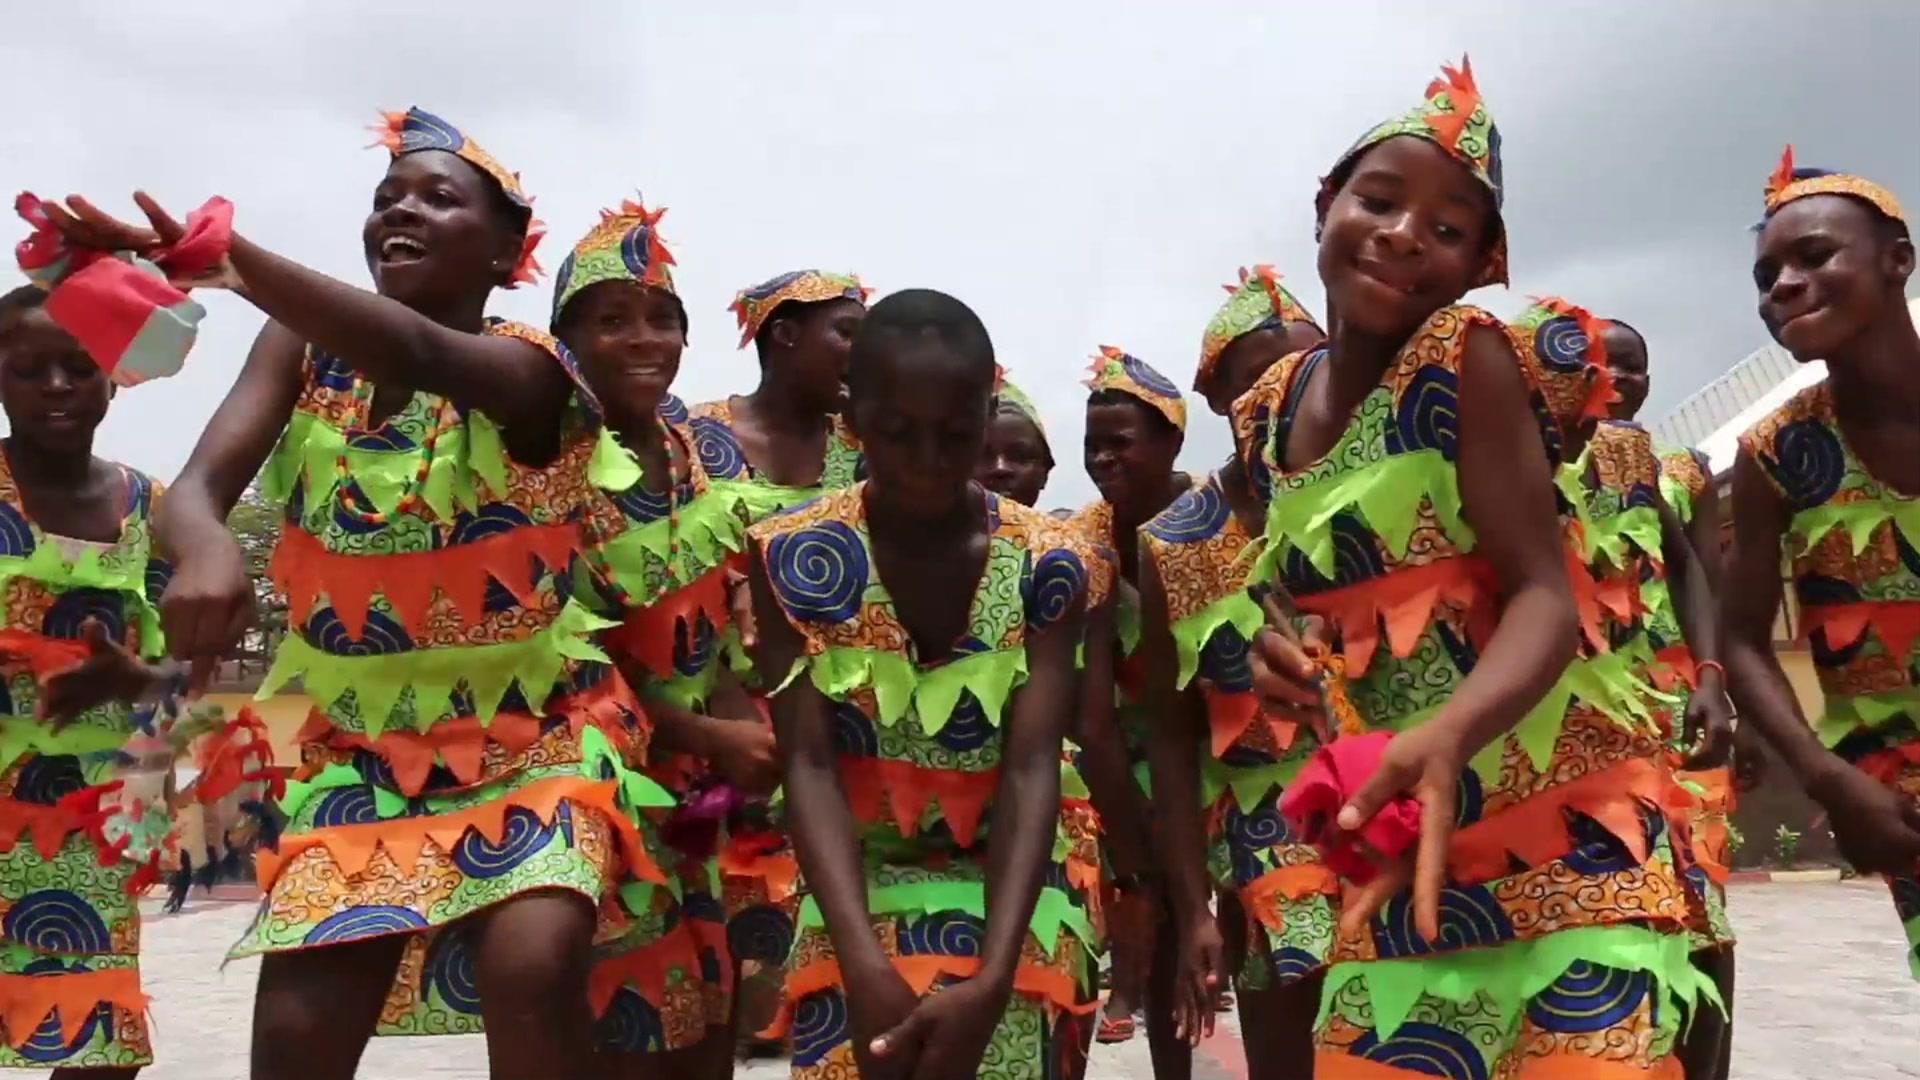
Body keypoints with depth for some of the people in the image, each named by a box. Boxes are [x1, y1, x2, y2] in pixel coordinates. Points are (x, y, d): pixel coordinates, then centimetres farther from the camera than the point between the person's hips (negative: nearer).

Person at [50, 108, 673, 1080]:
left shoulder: (529, 369, -14)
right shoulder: (303, 348, 0)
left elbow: (417, 353, -36)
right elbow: (198, 483, -13)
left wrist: (223, 256, -52)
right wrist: (205, 549, -38)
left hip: (538, 734, -3)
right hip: (366, 742, 4)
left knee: (532, 971, -27)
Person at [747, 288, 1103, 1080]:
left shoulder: (1048, 567, -8)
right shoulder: (797, 559, -8)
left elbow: (1031, 773, -15)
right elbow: (809, 767, -14)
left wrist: (992, 979, -27)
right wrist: (866, 967, -26)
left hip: (1008, 873, 1)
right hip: (859, 872, 0)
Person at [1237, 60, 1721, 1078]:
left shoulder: (1467, 357, -11)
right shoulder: (1271, 408, 6)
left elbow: (1544, 595, -17)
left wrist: (1448, 734, -36)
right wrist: (1278, 641, -5)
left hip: (1552, 821, -5)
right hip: (1394, 834, 6)